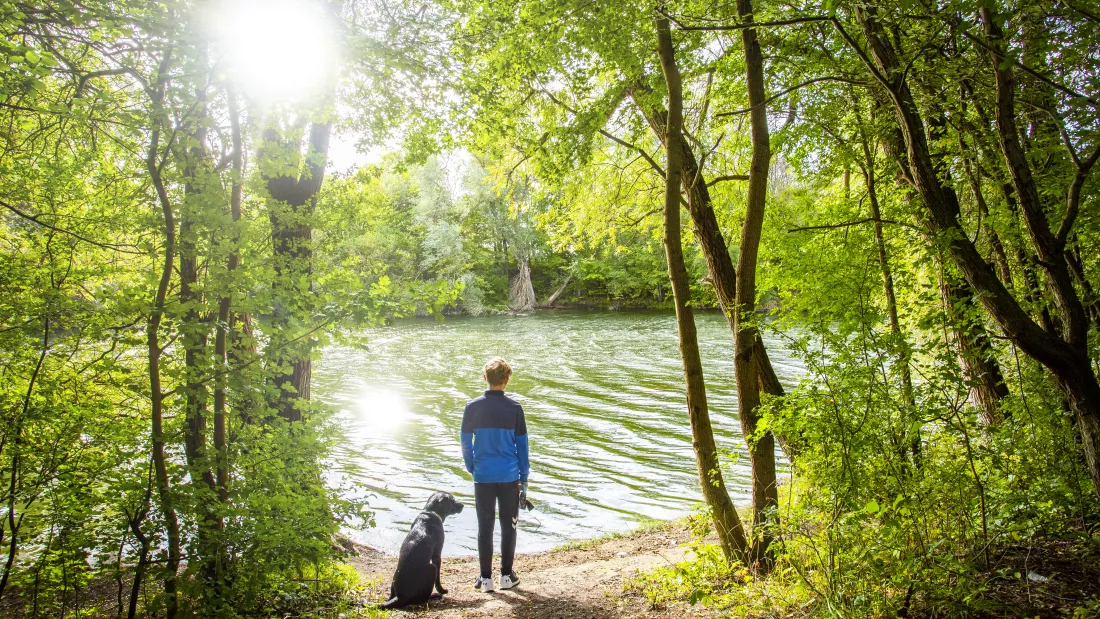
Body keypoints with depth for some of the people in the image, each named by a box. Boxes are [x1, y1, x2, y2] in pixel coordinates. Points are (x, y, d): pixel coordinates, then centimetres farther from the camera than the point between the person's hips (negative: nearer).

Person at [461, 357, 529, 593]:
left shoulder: (473, 407, -4)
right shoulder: (514, 409, -6)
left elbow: (465, 443, 2)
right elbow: (522, 445, -1)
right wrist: (524, 478, 8)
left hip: (483, 476, 1)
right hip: (509, 476, -1)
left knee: (485, 527, 9)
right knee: (508, 526, 11)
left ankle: (485, 578, 13)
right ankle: (507, 575, 17)